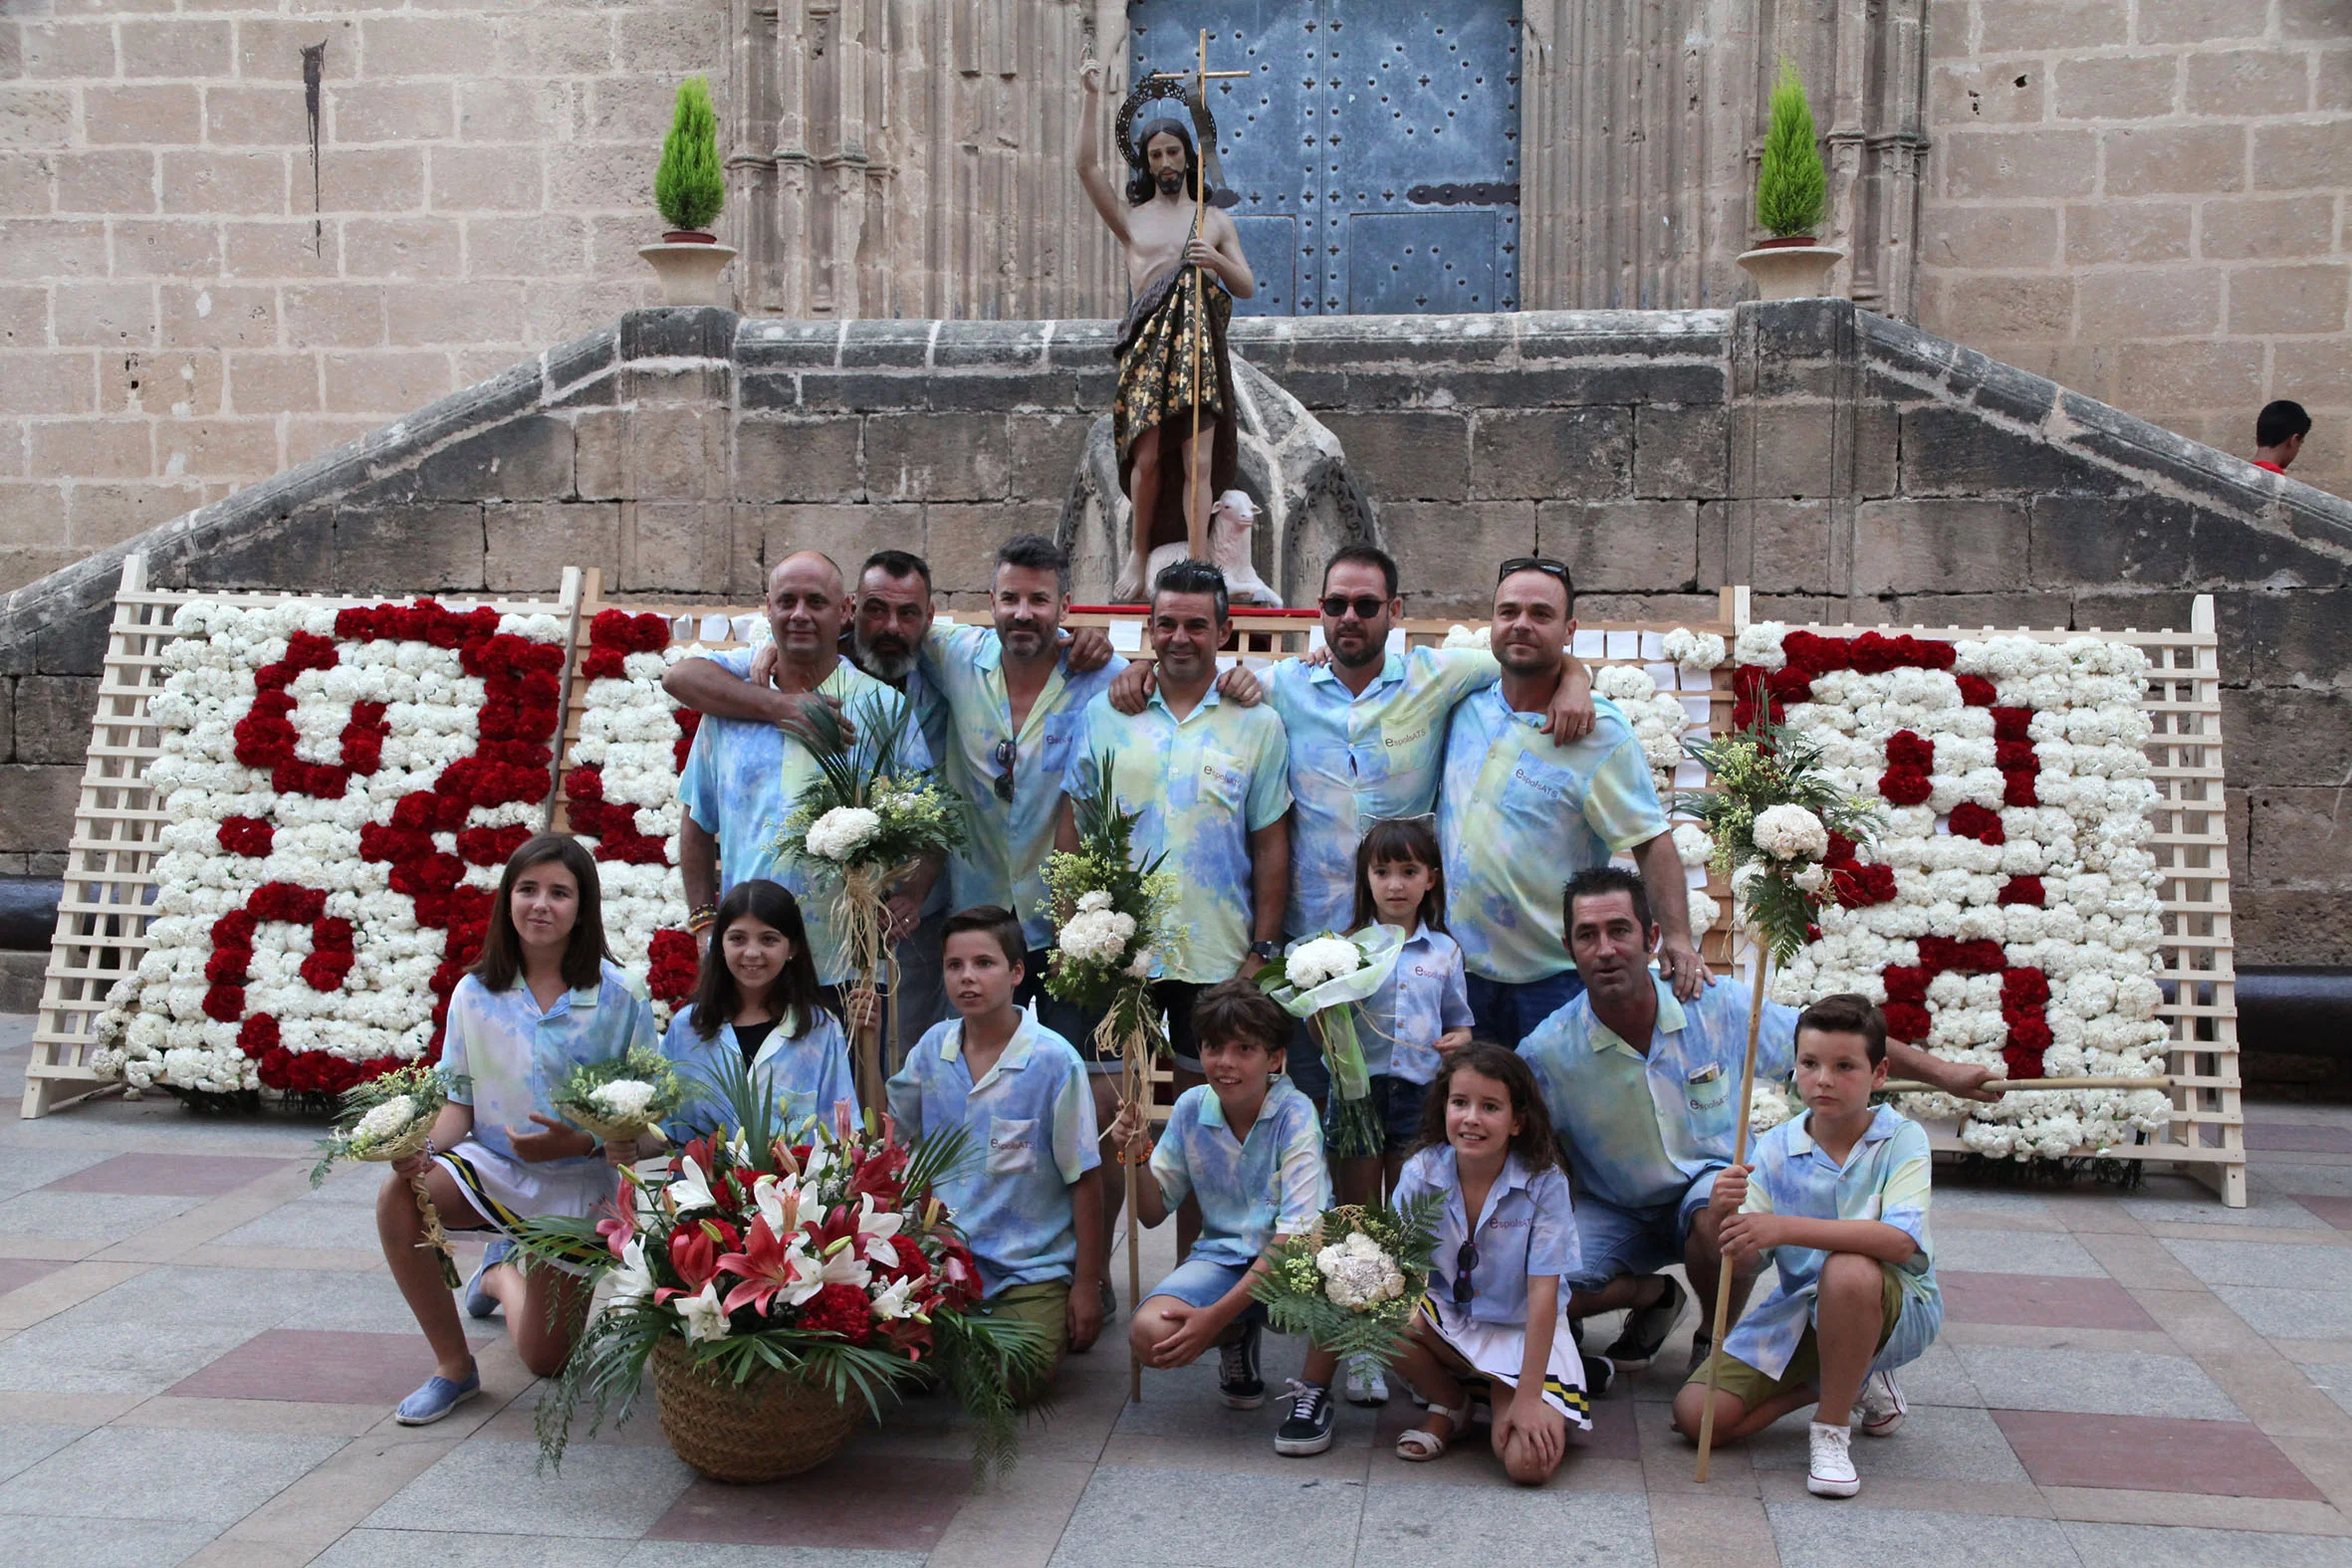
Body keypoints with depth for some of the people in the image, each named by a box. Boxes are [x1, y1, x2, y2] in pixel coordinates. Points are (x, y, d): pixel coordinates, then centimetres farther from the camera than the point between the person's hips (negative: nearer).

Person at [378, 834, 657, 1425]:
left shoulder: (618, 997, -13)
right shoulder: (475, 993, -5)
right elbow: (460, 1099, 0)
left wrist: (581, 1142, -28)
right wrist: (426, 1146, -21)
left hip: (576, 1183, -2)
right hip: (490, 1163, 2)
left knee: (545, 1360, 5)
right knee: (398, 1193, -31)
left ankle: (503, 1275, 42)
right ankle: (454, 1364, -11)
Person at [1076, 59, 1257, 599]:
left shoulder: (1215, 220, 17)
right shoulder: (1130, 218, 15)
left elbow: (1247, 288, 12)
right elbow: (1088, 166, 4)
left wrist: (1217, 261, -8)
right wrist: (1093, 98, 1)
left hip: (1199, 346, 0)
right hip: (1148, 344, 0)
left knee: (1198, 458, -9)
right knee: (1148, 455, -7)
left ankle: (1197, 564, -11)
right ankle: (1139, 552, 13)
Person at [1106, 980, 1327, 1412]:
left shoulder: (1295, 1113, -14)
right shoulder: (1191, 1108, -1)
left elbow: (1297, 1231, -21)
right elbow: (1153, 1212, 8)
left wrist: (1217, 1313, -28)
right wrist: (1135, 1156, -14)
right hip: (1222, 1257, 3)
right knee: (1149, 1335, -27)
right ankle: (1238, 1336, 9)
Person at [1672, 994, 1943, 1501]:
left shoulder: (1901, 1140, -13)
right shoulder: (1776, 1148, -3)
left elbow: (1900, 1240, -31)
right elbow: (1743, 1259, -9)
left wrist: (1785, 1227, -38)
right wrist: (1724, 1215, -32)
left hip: (1894, 1309, -4)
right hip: (1799, 1309, 4)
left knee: (1848, 1269, -38)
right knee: (1696, 1415, -9)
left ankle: (1832, 1430, -16)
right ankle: (1853, 1384, 13)